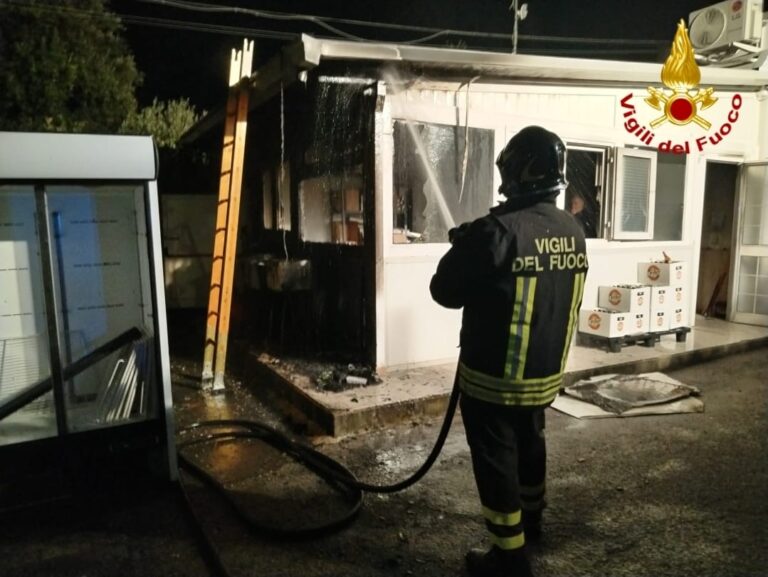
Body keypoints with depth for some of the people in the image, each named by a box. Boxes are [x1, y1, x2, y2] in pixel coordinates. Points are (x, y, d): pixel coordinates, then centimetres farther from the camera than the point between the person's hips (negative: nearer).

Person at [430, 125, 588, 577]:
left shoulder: (499, 230, -25)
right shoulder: (574, 231, -2)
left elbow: (445, 291, -17)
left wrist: (464, 249, 3)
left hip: (495, 378, -7)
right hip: (547, 372, 8)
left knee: (496, 460, 8)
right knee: (530, 442, 27)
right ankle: (531, 517, 49)